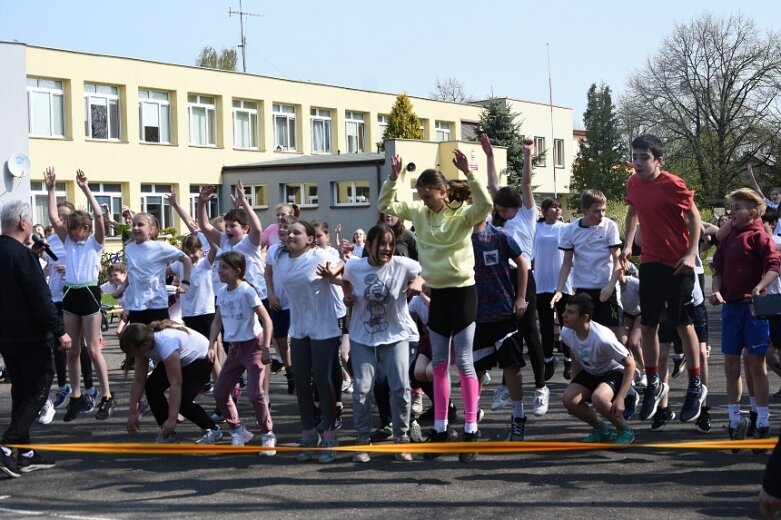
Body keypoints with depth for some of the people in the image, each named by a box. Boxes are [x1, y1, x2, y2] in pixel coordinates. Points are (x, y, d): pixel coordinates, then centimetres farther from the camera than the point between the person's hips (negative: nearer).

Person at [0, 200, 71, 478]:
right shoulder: (22, 254, -18)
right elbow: (41, 297, -21)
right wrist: (59, 331, -18)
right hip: (30, 336, -8)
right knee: (38, 390, -2)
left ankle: (24, 453, 15)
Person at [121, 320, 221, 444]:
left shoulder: (165, 343, -41)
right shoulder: (142, 345, -18)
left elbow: (176, 384, -41)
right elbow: (138, 380, -13)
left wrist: (172, 419, -42)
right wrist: (132, 414, -15)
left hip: (200, 359, -8)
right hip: (180, 359, 8)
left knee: (182, 400, -23)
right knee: (151, 386, -13)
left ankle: (212, 430, 0)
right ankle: (167, 433, -1)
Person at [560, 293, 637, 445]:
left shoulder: (603, 338, -35)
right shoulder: (566, 333, -16)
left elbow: (630, 364, -25)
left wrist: (620, 398, -27)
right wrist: (577, 384, 9)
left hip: (615, 372, -6)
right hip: (589, 373, 6)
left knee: (598, 398, -36)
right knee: (569, 399, -20)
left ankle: (625, 431, -7)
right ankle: (601, 428, 7)